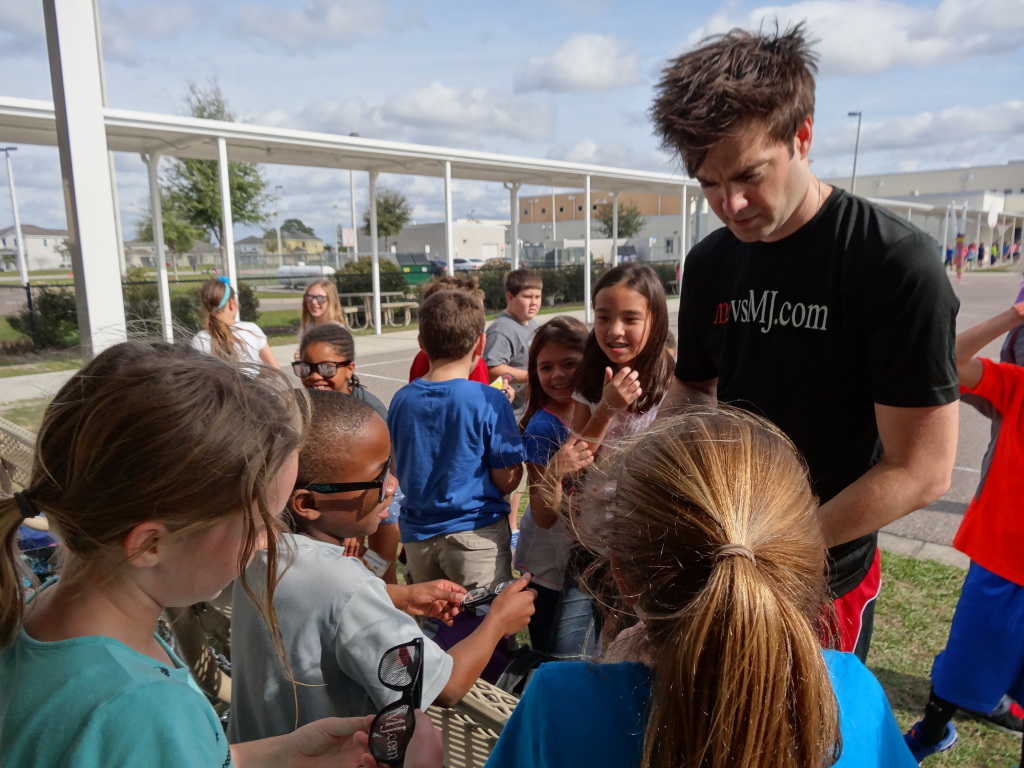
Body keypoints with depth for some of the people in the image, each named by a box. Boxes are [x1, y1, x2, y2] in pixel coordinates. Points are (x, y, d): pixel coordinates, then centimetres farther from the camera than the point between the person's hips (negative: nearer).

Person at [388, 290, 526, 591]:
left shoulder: (401, 400, -2)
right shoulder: (489, 402, -16)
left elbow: (399, 471, 9)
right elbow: (506, 480, -11)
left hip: (418, 535, 5)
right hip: (475, 532, -4)